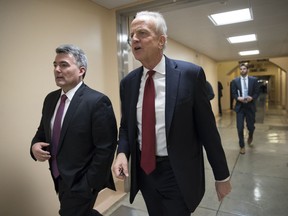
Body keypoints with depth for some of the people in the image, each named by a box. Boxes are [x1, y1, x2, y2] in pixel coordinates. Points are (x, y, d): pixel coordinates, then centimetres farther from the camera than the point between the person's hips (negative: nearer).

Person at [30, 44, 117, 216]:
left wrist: (90, 185, -15)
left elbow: (105, 149, -19)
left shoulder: (97, 101, -20)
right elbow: (43, 131, 15)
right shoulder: (51, 99, 3)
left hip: (81, 182, -7)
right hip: (60, 179, 7)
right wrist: (35, 145, -7)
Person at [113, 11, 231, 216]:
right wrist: (122, 152, -11)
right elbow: (126, 125, 9)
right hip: (143, 170, 5)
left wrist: (222, 175, -2)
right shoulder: (128, 82, 0)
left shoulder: (190, 74, -13)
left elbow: (207, 128, -10)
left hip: (178, 173, -4)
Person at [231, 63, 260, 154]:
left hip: (250, 106, 0)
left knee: (251, 126, 7)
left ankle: (250, 136, 44)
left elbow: (257, 93, 1)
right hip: (239, 106, 0)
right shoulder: (235, 81, 3)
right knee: (240, 128, -1)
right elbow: (233, 93, 3)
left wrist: (252, 98, -18)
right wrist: (238, 98, -17)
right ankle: (242, 146, 16)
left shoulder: (254, 80, 3)